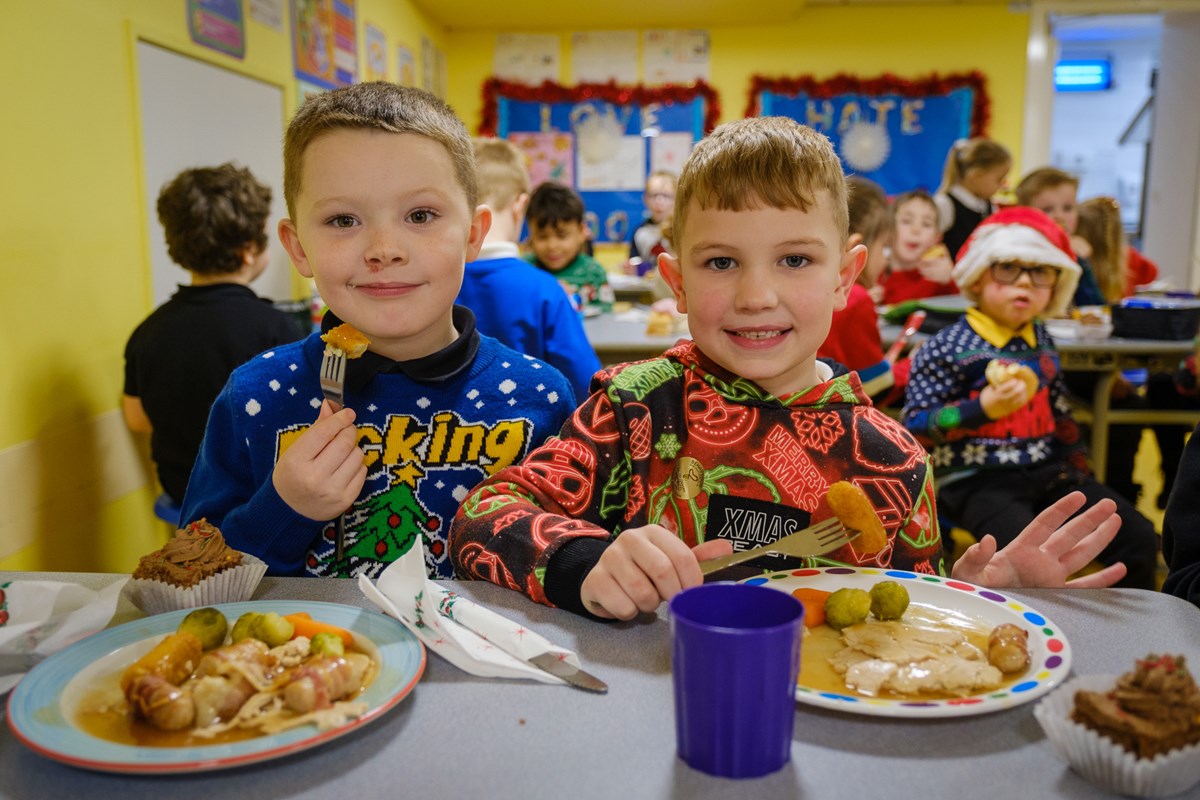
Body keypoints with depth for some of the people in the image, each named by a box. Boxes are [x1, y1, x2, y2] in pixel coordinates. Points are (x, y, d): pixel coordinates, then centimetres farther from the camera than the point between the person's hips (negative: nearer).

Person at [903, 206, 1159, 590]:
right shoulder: (946, 347, -9)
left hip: (1049, 472, 7)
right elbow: (915, 426, -13)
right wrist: (982, 409, -23)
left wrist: (1074, 459, 19)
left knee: (1138, 537, -1)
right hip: (978, 480, -7)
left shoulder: (1042, 344, 13)